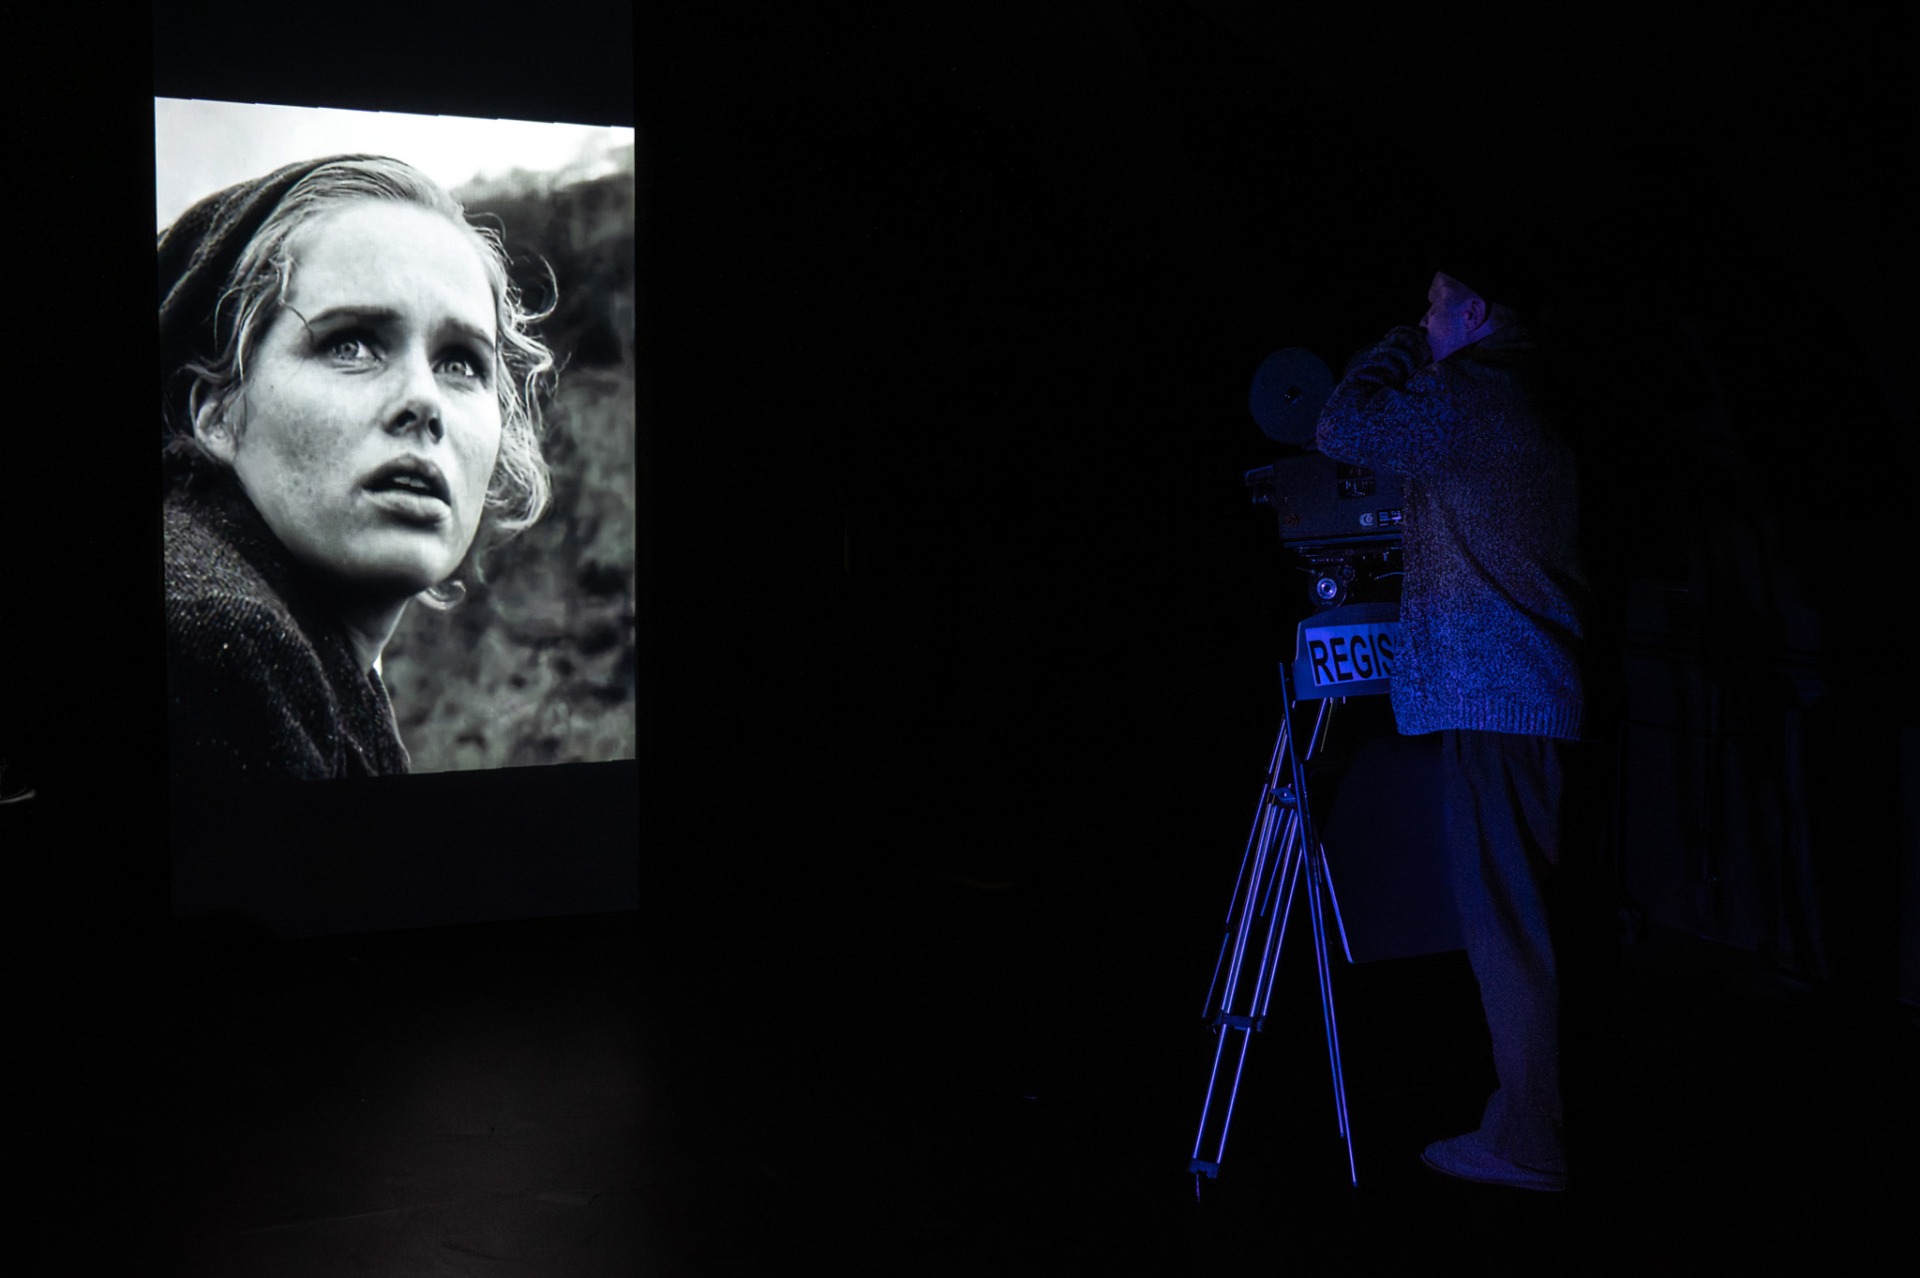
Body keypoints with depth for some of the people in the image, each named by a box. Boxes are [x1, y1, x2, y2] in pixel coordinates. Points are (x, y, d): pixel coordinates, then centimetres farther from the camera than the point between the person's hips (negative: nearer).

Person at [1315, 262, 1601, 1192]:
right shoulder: (1535, 416, 21)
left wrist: (1393, 353, 5)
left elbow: (1341, 432, -9)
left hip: (1491, 696, -10)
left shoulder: (1467, 395, -9)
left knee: (1501, 916, -6)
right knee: (1530, 911, 15)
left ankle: (1526, 1142, -2)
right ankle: (1534, 1105, 24)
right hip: (1546, 694, 10)